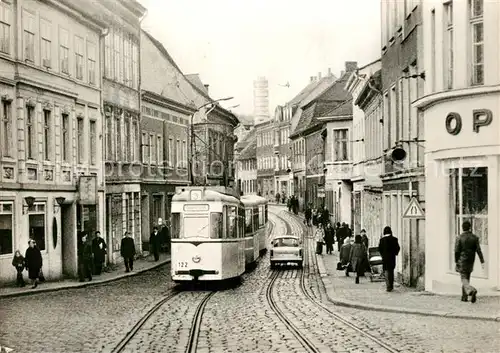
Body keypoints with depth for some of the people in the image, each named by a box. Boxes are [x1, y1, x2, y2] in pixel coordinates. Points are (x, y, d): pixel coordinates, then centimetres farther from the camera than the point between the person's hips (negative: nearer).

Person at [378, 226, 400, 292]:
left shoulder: (382, 239, -6)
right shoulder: (394, 239, -4)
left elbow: (379, 248, -4)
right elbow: (397, 248, -3)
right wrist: (394, 253, 12)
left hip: (385, 257, -2)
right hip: (392, 257, 2)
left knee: (387, 271, 0)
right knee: (391, 271, 16)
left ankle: (388, 286, -13)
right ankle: (391, 286, 23)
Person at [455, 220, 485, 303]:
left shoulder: (459, 238, -10)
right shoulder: (475, 237, -1)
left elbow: (457, 251, -10)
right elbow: (478, 250, -5)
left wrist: (456, 261, 1)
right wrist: (482, 262, -5)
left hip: (462, 262, -4)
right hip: (470, 262, 4)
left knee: (464, 279, -4)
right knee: (467, 278, 16)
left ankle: (472, 290, -31)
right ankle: (464, 297, 19)